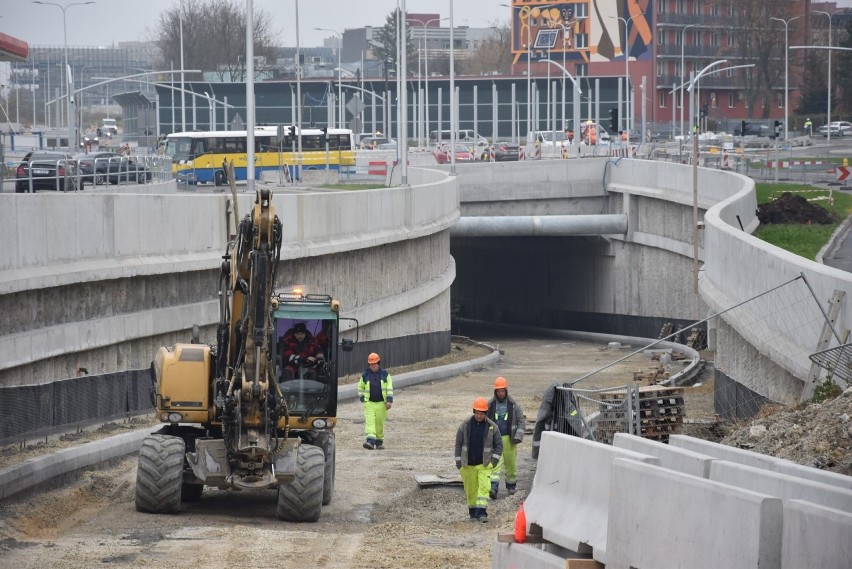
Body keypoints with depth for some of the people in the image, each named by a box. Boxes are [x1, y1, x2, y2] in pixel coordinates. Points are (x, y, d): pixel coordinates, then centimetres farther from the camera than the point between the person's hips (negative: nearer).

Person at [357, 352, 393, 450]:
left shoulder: (385, 374, 4)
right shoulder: (365, 375, 5)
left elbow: (390, 388, 2)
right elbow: (360, 387, 18)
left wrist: (389, 400, -7)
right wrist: (362, 398, 6)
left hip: (381, 403, 0)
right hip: (369, 403, 0)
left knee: (380, 423, 6)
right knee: (369, 421, -14)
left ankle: (379, 442, 20)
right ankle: (370, 441, -25)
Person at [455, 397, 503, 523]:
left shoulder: (492, 427, -2)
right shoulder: (465, 425, -2)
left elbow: (499, 445, 5)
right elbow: (458, 444, 3)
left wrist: (494, 460, -5)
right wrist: (458, 462, 0)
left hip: (484, 464, -1)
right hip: (468, 464, 1)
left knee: (484, 487, -14)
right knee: (471, 489, 7)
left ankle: (482, 512, -18)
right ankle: (473, 512, 22)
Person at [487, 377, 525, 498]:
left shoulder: (513, 405, 3)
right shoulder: (490, 404, 4)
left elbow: (521, 421, 5)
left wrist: (518, 436, -7)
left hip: (509, 438, 1)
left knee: (511, 463, 9)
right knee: (495, 463, -12)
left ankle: (511, 485, 26)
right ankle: (494, 487, -22)